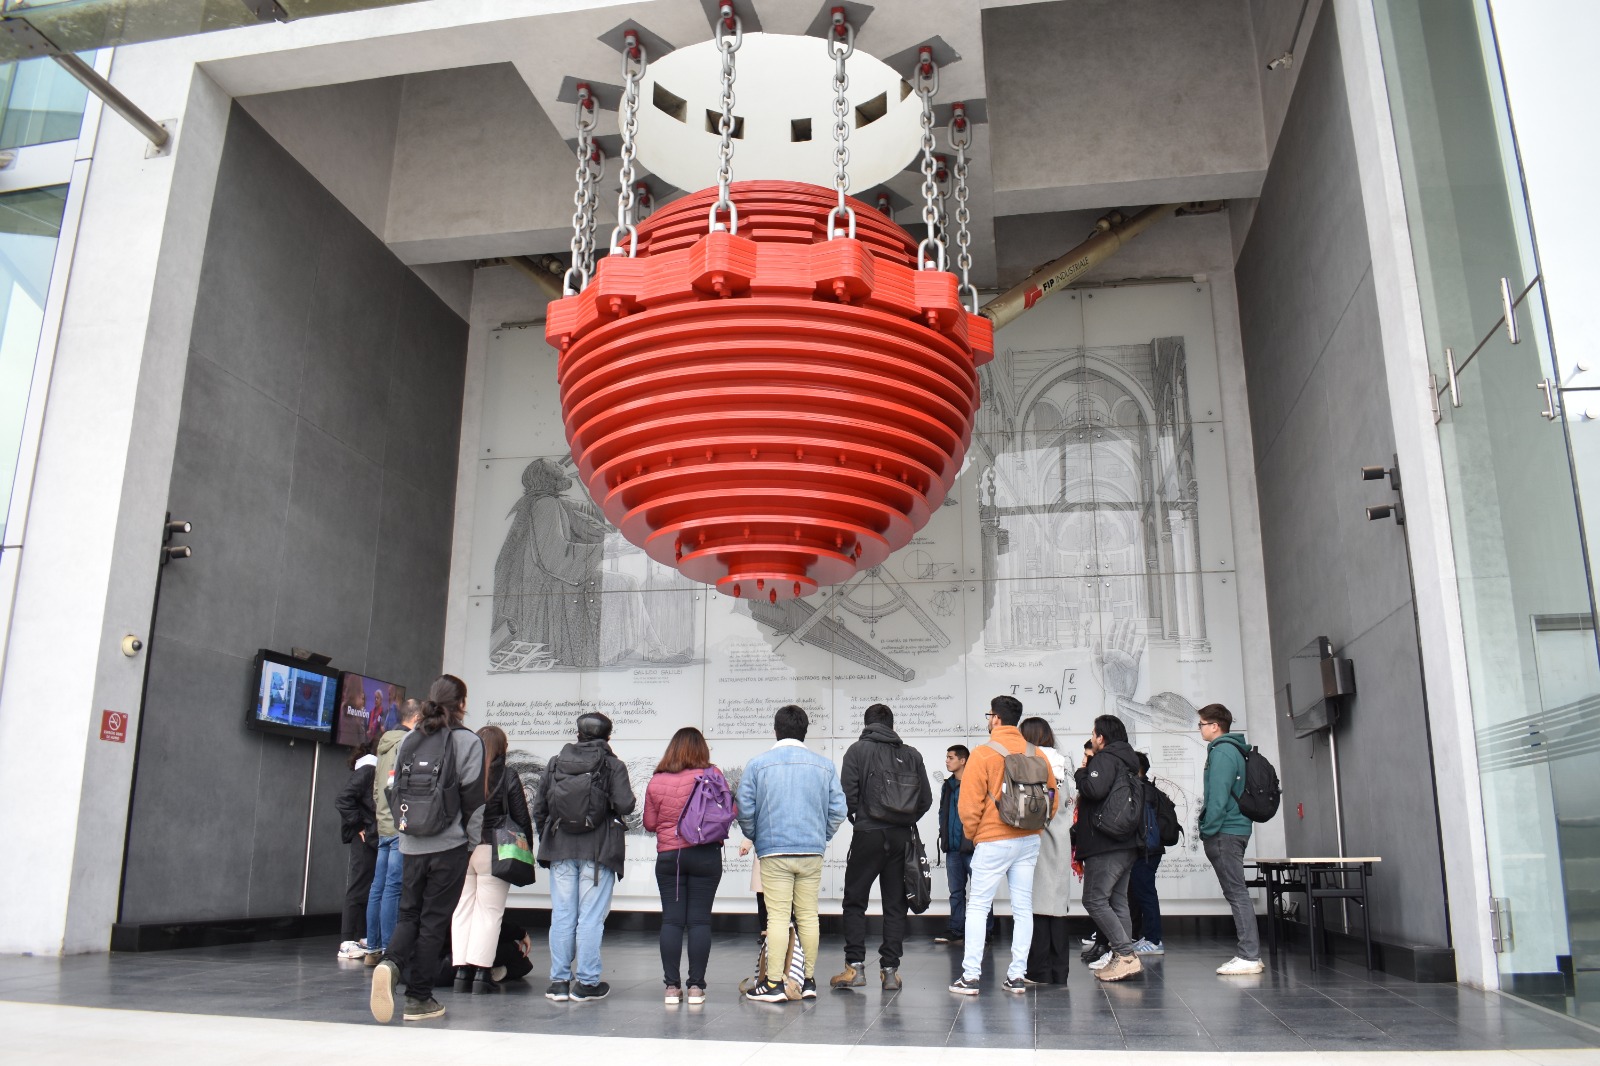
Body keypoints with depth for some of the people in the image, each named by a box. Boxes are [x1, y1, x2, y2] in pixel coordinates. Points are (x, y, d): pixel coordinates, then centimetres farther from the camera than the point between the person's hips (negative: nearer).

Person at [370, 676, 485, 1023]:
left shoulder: (408, 740, 7)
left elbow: (393, 791, 10)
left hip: (411, 845, 4)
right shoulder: (467, 742, -6)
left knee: (409, 914, 15)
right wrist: (472, 838, 7)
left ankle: (390, 963, -13)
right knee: (434, 919, 5)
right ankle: (419, 998, 9)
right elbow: (473, 798, -6)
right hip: (449, 846, -4)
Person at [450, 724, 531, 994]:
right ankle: (482, 973, 0)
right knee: (489, 912, 3)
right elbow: (522, 819, -1)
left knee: (462, 911, 10)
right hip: (493, 851, -3)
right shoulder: (507, 776, -5)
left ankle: (462, 971, 12)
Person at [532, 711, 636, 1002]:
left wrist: (546, 841, 18)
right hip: (598, 852, -3)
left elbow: (539, 808, 7)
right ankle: (586, 982, 7)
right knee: (591, 918, 3)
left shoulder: (555, 764, 6)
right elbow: (625, 805, -15)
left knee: (562, 916, 9)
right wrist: (630, 798, 8)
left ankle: (559, 981, 14)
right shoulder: (613, 766, -5)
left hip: (560, 850, 3)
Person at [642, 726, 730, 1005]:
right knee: (700, 920, 3)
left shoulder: (656, 781, -1)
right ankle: (696, 987, 5)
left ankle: (672, 986, 6)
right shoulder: (712, 776, -5)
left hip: (668, 856, 1)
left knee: (671, 920, 5)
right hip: (706, 855, -1)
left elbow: (649, 824, 5)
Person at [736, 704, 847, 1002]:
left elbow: (745, 810, -2)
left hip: (773, 852, -2)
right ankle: (808, 981, 16)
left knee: (777, 917, 0)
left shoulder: (757, 764, -1)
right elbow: (838, 810, 4)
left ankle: (774, 984, 1)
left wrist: (756, 838, 15)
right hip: (812, 853, 2)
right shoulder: (824, 765, 5)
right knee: (808, 916, 9)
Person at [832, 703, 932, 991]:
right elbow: (926, 798, 5)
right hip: (901, 838, 3)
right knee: (895, 904, 9)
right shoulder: (911, 754, 6)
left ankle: (855, 966, 2)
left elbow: (847, 795, -10)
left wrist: (855, 817, 8)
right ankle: (890, 970, 9)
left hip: (868, 835, -3)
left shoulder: (857, 750, -3)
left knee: (855, 902, 8)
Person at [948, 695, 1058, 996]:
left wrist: (971, 833, 4)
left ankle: (970, 976, 0)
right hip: (1029, 841, 5)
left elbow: (970, 803, -11)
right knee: (1023, 908, 10)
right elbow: (1052, 794, 9)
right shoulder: (1036, 753, 3)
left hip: (993, 843, -5)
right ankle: (1017, 975, 13)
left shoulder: (983, 755, -11)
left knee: (977, 908, 2)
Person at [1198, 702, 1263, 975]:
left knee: (1236, 893, -8)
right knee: (1237, 893, 12)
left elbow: (1218, 796, -20)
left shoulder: (1222, 752, -12)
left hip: (1224, 831, -10)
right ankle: (1250, 954, 15)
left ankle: (1249, 957, -6)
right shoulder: (1232, 750, 18)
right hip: (1236, 829, 10)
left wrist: (1208, 830, -15)